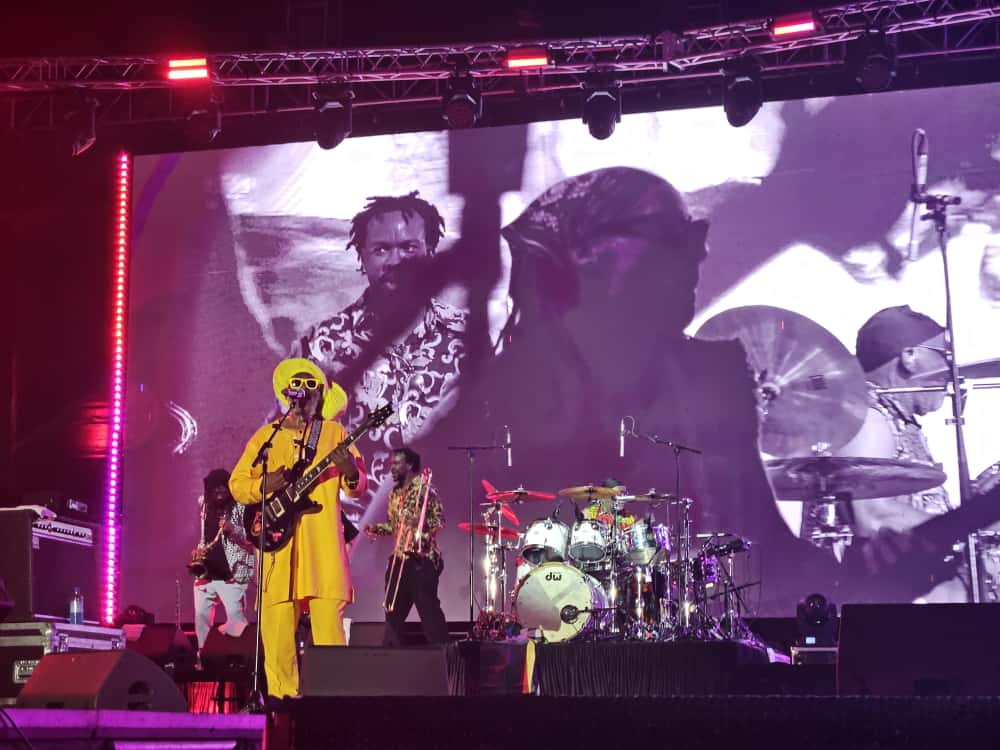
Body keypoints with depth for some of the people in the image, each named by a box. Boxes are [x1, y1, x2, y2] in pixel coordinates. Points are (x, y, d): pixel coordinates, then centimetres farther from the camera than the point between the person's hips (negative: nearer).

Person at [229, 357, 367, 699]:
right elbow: (236, 484, 12)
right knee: (277, 625, -2)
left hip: (323, 544, -1)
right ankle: (281, 694, 5)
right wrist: (265, 484, -9)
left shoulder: (335, 433, 11)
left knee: (329, 622, -9)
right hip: (278, 542, 1)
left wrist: (350, 473, -16)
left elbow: (359, 487, 7)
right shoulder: (266, 436, 14)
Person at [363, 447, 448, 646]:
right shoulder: (395, 493, 16)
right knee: (393, 610, 8)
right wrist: (377, 528, 6)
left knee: (428, 608, -8)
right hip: (399, 559, 8)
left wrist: (422, 523, -27)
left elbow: (440, 521, -10)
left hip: (422, 558, -8)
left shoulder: (425, 489, -6)